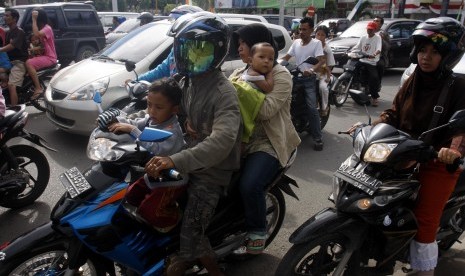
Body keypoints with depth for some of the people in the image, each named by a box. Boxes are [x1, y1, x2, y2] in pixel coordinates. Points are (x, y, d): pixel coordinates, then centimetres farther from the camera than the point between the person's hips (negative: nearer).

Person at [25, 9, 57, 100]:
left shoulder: (47, 28, -14)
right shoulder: (41, 28, 18)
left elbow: (36, 34, -33)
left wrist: (34, 19, -26)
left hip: (50, 57, -10)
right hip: (42, 55, 10)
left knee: (29, 63, -28)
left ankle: (38, 88, -23)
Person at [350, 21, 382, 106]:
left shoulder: (377, 38, -1)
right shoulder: (363, 37, 15)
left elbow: (378, 49, -18)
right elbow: (356, 47, 9)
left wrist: (374, 54, -40)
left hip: (372, 62, -5)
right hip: (362, 61, 5)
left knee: (374, 77, -24)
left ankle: (374, 97, -14)